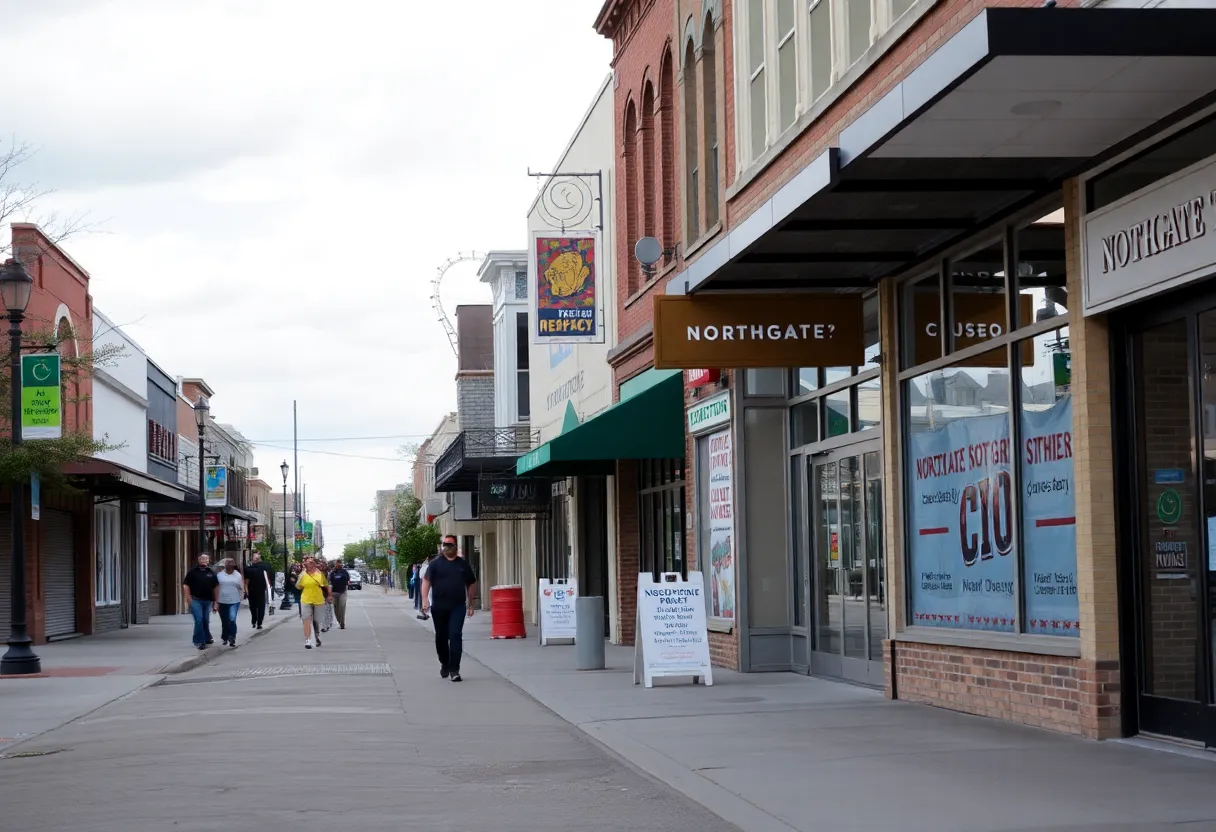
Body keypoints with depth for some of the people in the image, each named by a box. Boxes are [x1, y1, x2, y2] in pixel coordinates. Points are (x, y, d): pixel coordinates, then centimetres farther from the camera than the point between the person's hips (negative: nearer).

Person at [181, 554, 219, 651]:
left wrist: (216, 601, 9)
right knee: (199, 620, -11)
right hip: (196, 600, -4)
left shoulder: (211, 573, 10)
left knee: (206, 621, 13)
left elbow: (216, 587, 12)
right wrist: (188, 598, -12)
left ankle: (207, 638, 31)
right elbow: (186, 585, -2)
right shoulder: (192, 572, 0)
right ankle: (199, 641, -6)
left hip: (207, 601, 4)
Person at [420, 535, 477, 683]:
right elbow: (426, 581, -4)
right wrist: (425, 599, -17)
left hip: (458, 607, 0)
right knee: (441, 637, 11)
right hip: (439, 607, 0)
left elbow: (471, 584, 16)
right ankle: (444, 664, 33)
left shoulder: (463, 564, 10)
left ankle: (454, 670, -12)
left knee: (456, 636, -11)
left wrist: (470, 604, 12)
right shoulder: (436, 564, 4)